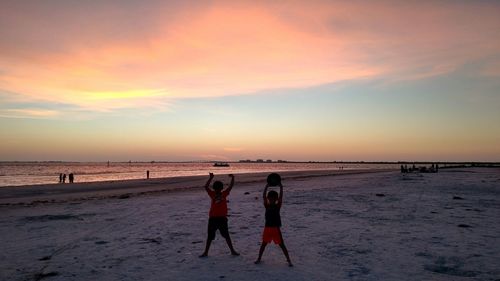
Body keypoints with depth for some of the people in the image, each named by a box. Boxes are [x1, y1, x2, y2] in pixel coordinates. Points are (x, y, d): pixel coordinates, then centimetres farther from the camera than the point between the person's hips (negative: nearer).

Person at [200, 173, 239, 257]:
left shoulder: (224, 194, 2)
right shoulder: (212, 194, -2)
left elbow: (231, 186, -2)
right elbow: (206, 187, -16)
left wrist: (232, 178, -14)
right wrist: (211, 178, -25)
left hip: (222, 218, 1)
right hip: (213, 218, -1)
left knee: (226, 235, 10)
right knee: (210, 236, 9)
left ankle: (232, 251, 20)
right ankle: (205, 252, 21)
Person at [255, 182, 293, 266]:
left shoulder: (277, 206, 0)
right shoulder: (267, 206, 1)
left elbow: (281, 197, -11)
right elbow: (264, 196, -9)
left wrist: (281, 188, -16)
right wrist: (266, 187, -15)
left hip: (276, 228, -1)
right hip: (267, 228, 1)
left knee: (282, 245, 4)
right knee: (263, 244, 12)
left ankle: (288, 260, 9)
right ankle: (259, 258, 26)